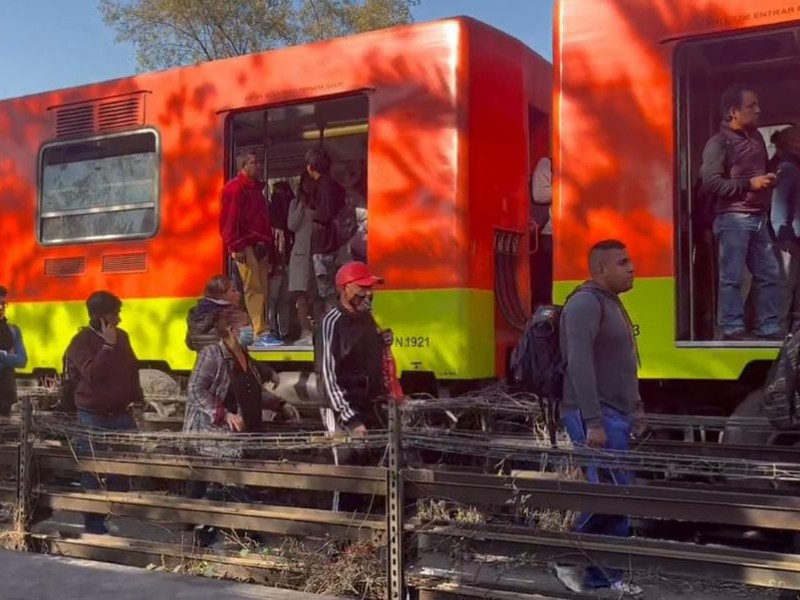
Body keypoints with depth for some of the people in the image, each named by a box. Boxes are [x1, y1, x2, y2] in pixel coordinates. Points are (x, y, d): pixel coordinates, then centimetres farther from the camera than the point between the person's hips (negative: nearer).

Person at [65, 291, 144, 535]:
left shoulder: (122, 336, 8)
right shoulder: (81, 341, -10)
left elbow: (133, 369, 17)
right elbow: (92, 374, -23)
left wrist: (137, 398, 10)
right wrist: (107, 345, -24)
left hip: (121, 414, 6)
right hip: (93, 417, -5)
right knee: (94, 473, 2)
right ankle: (94, 523, 10)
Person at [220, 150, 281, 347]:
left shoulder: (256, 187, 21)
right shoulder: (234, 188, -6)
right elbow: (230, 220, -13)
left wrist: (268, 241, 18)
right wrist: (236, 247, -19)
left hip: (259, 245, 8)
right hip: (246, 247, -8)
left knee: (262, 289, 7)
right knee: (254, 289, -10)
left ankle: (262, 330, 11)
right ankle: (261, 333, -12)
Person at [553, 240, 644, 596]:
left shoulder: (612, 303, 18)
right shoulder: (586, 303, -13)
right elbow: (580, 365, -23)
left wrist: (634, 410, 22)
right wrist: (593, 422, -27)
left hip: (614, 416, 10)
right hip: (595, 418, -10)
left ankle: (601, 574, 18)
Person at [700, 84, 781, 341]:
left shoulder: (756, 137, 16)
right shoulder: (719, 143, -7)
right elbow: (710, 182, -16)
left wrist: (769, 179, 9)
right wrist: (749, 184, -15)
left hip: (758, 217, 8)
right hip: (733, 218, -7)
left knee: (769, 274, 7)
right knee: (732, 277, -5)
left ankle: (769, 329, 15)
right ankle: (732, 330, 0)